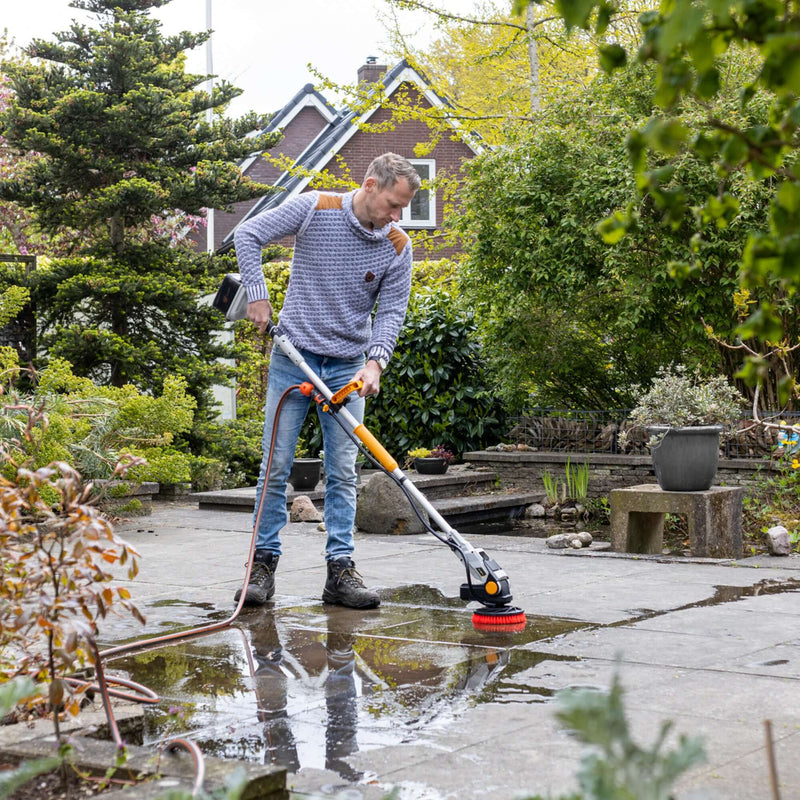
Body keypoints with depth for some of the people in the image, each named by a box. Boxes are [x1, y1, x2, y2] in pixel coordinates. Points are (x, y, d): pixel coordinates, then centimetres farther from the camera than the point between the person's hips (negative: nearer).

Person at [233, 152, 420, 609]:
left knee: (343, 472, 2)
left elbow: (392, 312, -2)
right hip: (293, 356, -2)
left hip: (348, 366, 2)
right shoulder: (314, 209, -11)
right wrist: (258, 295, -11)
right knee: (276, 464, -1)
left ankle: (341, 570, 5)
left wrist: (376, 362, -18)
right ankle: (264, 563, 7)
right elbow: (248, 235, -3)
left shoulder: (398, 248, -5)